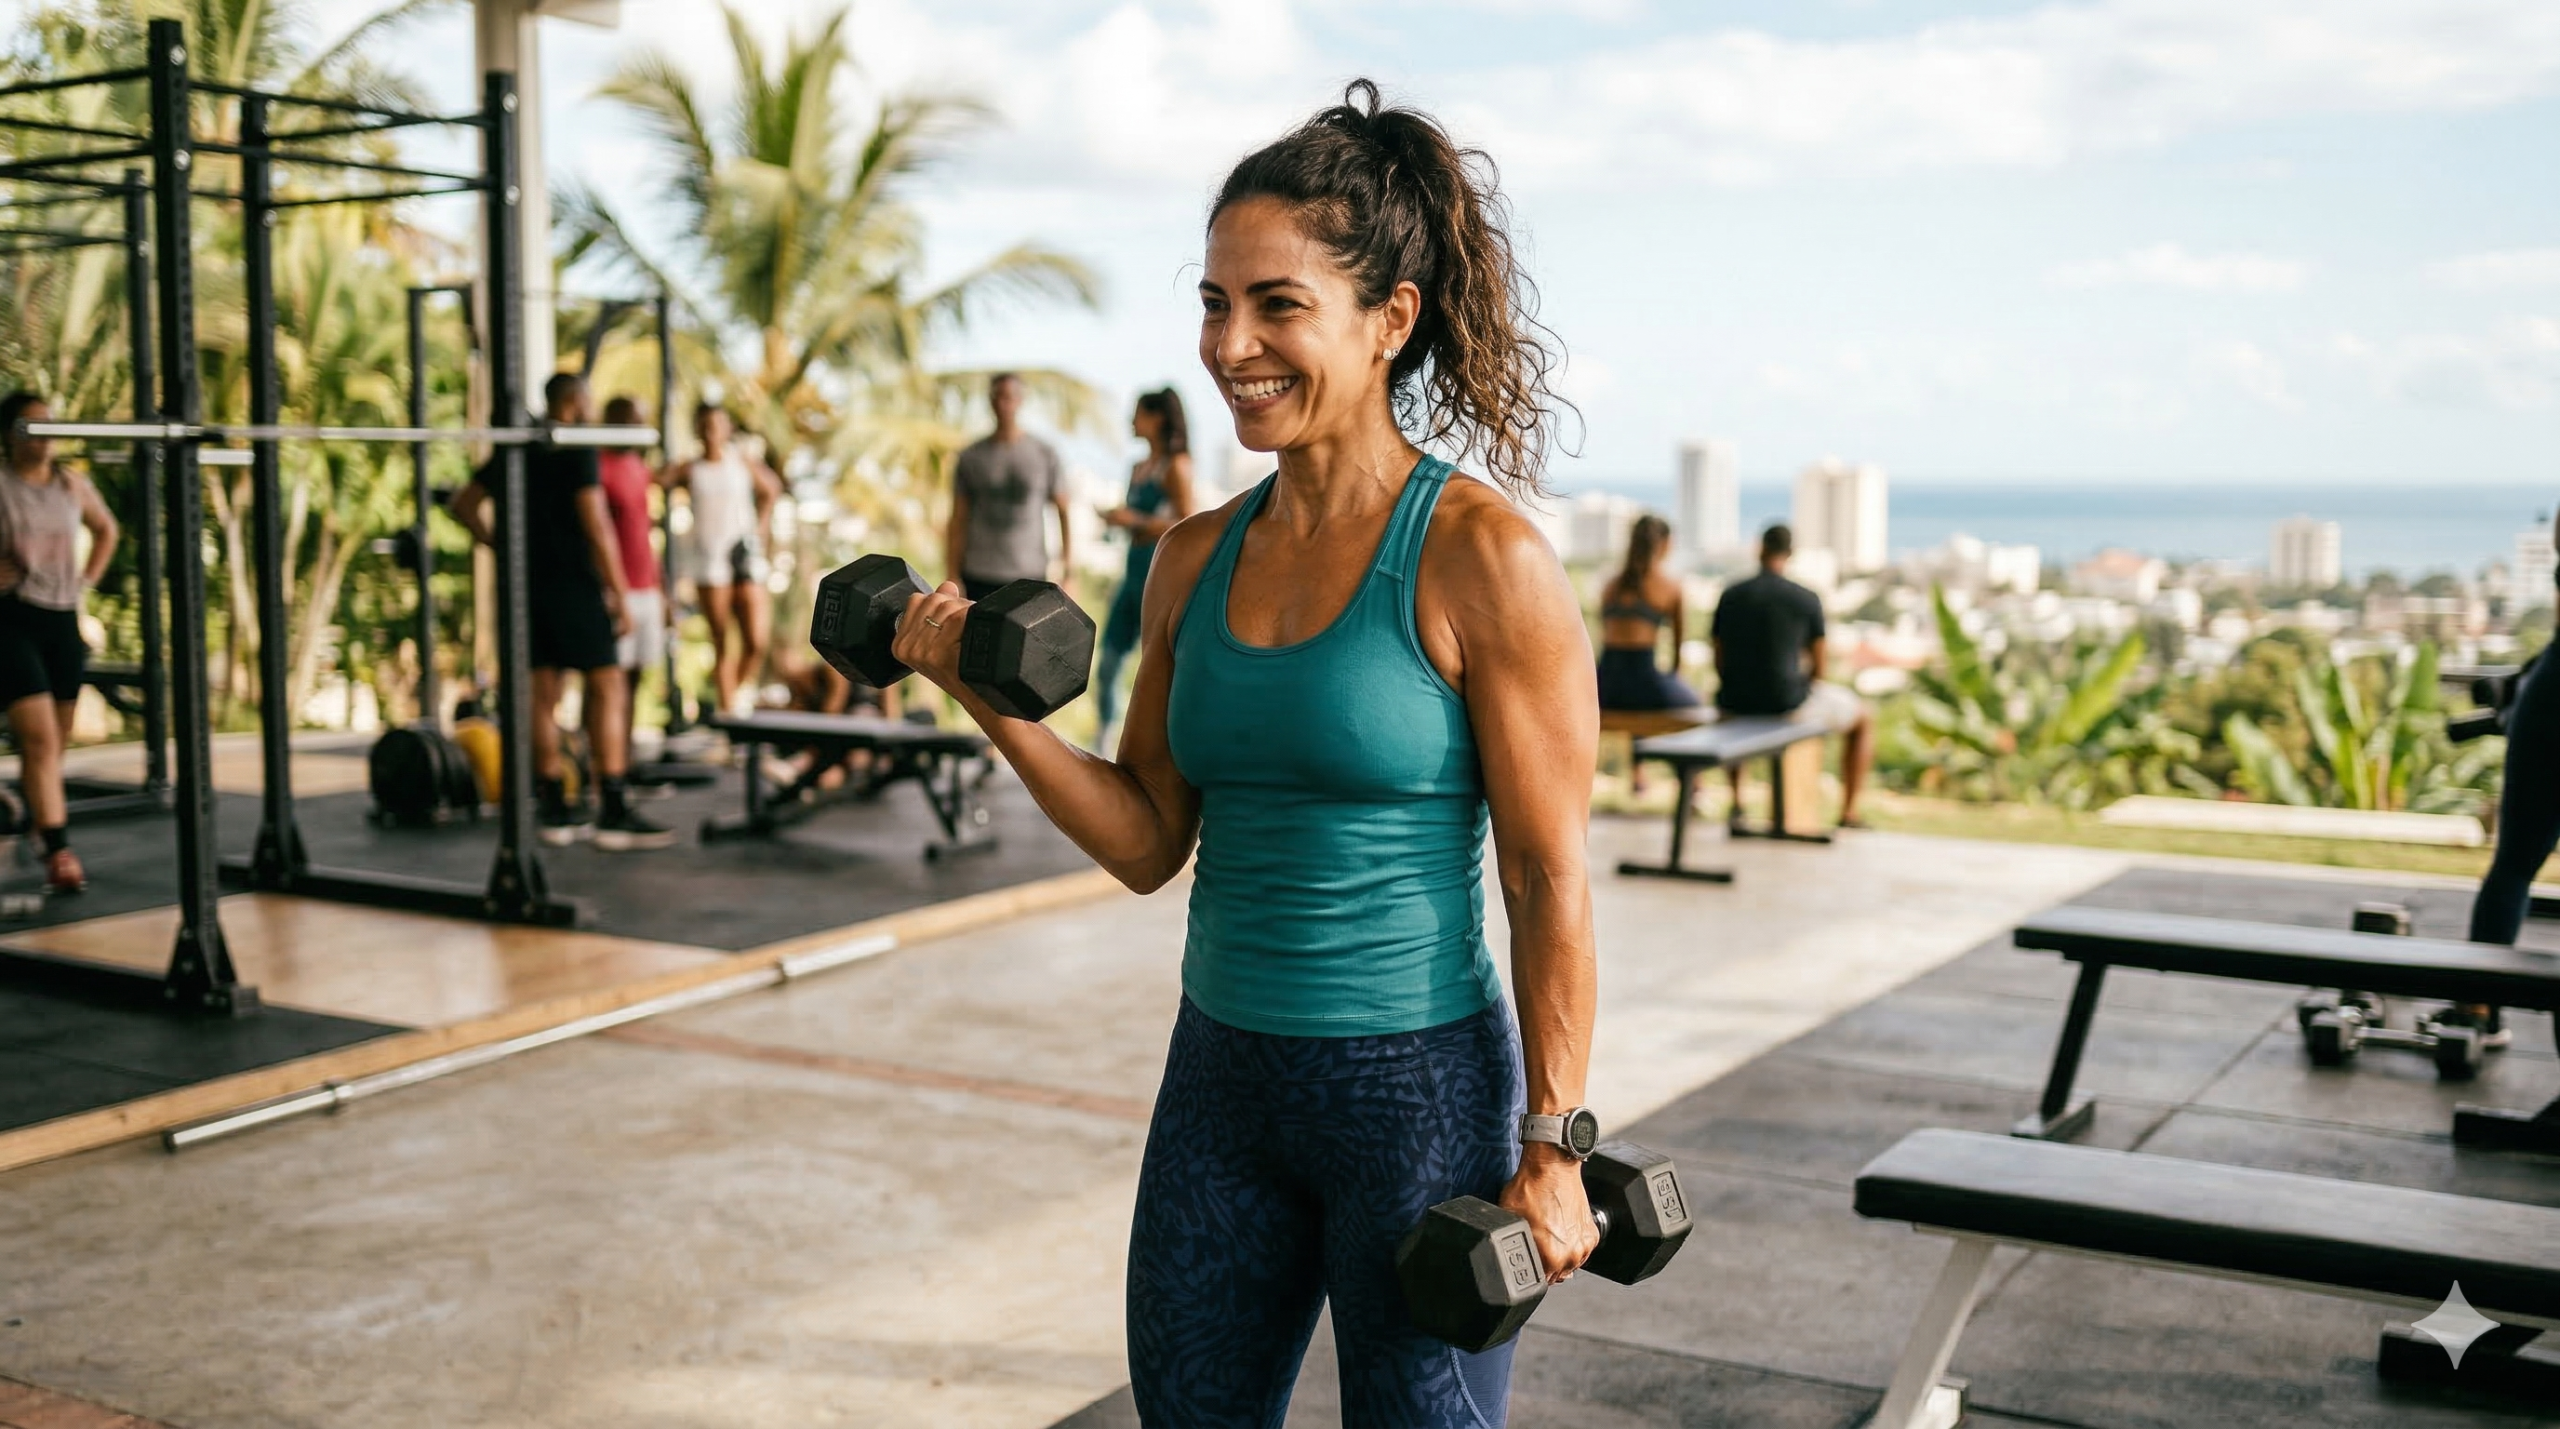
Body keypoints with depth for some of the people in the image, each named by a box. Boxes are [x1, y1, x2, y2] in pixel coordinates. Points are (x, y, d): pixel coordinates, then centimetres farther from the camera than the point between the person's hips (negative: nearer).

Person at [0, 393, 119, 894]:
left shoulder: (72, 485, 8)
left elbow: (106, 529, 26)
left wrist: (87, 578, 14)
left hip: (63, 619, 5)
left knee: (54, 740, 15)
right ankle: (58, 853, -18)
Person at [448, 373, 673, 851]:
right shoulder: (577, 448, -9)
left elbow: (462, 505, 20)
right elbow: (597, 525, -14)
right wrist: (620, 596, -12)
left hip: (528, 583, 8)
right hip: (572, 583, -8)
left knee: (544, 694, 8)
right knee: (608, 688, -8)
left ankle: (555, 811, 11)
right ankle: (614, 814, -14)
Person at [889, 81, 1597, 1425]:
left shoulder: (1479, 558, -14)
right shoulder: (1195, 559, 3)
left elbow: (1551, 884, -12)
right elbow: (1148, 842, 7)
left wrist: (1551, 1152, -12)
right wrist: (992, 701, -5)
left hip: (1420, 1087, -6)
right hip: (1221, 1075, 6)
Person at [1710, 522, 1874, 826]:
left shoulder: (1730, 595, 2)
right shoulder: (1807, 600, -7)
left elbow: (1720, 663, 8)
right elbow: (1819, 667, 0)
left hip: (1736, 702, 4)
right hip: (1787, 704, -3)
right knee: (1865, 721, 23)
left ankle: (1736, 801, 41)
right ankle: (1848, 813, 21)